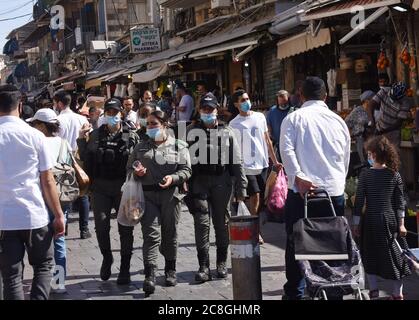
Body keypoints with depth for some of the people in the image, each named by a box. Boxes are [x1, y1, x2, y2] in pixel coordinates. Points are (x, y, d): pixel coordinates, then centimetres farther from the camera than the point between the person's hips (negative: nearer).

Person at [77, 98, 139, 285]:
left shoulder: (131, 135, 2)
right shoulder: (95, 135, 9)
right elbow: (86, 158, 8)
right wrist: (81, 140, -2)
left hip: (123, 187, -1)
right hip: (101, 187, 1)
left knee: (125, 228, 4)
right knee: (101, 224, -7)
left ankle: (125, 269, 16)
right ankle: (106, 257, 21)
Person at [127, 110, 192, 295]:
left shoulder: (179, 146, 7)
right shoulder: (141, 147, 15)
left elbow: (186, 170, 1)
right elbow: (129, 168, 18)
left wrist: (173, 178, -17)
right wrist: (136, 173, -5)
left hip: (171, 195, -1)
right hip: (148, 195, 1)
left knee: (170, 234, 8)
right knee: (151, 234, -9)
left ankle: (170, 271, 25)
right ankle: (150, 276, -15)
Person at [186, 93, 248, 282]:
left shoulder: (226, 132, 9)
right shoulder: (192, 132, 9)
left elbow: (237, 161, 7)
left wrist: (241, 187, 3)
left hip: (222, 181, 1)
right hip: (199, 182, 0)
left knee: (222, 224, 8)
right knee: (202, 224, -6)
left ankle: (222, 263, 21)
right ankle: (204, 266, -3)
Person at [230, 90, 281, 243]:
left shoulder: (260, 117, 9)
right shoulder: (234, 124, -2)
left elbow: (267, 141, 15)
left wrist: (274, 160, 12)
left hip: (262, 164, 4)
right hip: (247, 165, -4)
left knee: (261, 198, 7)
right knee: (255, 196, -11)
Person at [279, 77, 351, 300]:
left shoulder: (294, 118, 4)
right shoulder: (338, 121, 14)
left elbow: (286, 149, -12)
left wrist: (298, 178, -17)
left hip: (302, 190, -2)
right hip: (335, 191, 2)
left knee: (296, 243, 8)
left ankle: (295, 292, 14)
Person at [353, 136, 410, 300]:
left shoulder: (365, 174, -7)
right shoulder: (395, 174, -1)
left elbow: (359, 201, -6)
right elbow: (400, 202, 0)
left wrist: (356, 223, 1)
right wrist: (401, 223, 4)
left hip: (370, 220, -2)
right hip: (390, 219, 2)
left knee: (370, 255, 13)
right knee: (394, 255, 9)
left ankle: (373, 290, 10)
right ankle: (398, 293, 11)